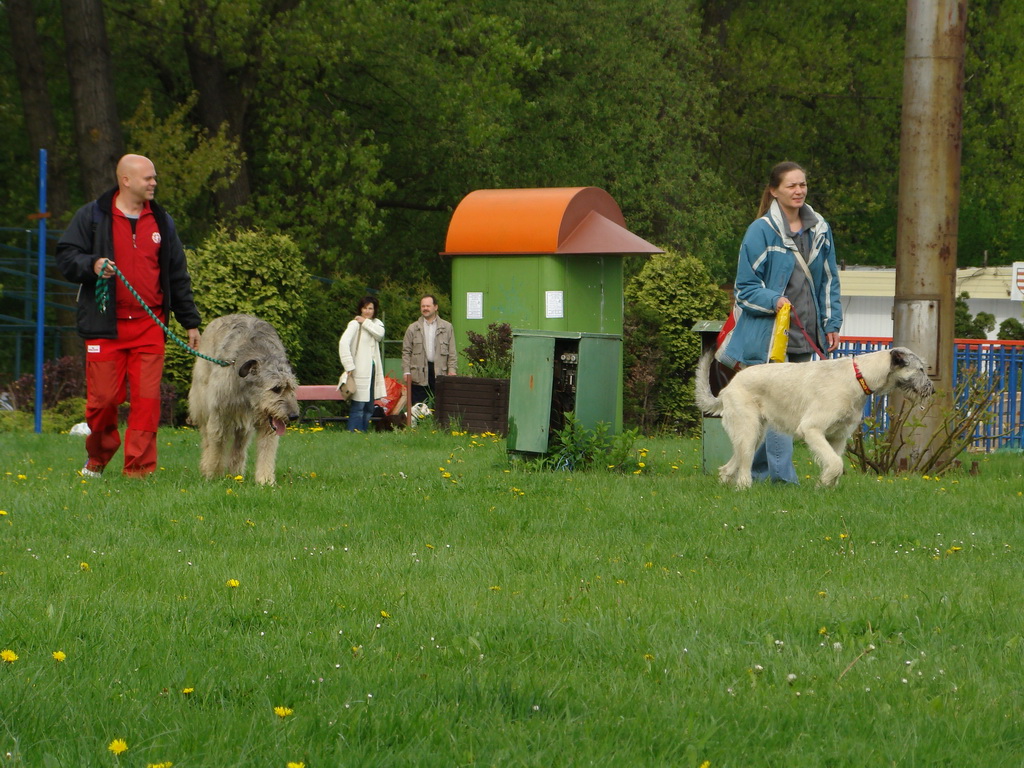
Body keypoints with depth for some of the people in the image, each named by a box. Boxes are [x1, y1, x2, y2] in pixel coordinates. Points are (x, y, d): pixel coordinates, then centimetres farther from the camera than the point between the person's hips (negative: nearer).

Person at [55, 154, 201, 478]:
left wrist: (190, 322, 19)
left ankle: (139, 469, -1)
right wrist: (91, 265, -18)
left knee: (147, 398, -6)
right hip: (105, 326, -3)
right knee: (103, 398, -3)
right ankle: (97, 458, 21)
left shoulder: (161, 222, 15)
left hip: (149, 327, 3)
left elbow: (178, 276, 20)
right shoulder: (92, 217, 3)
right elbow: (66, 256, 3)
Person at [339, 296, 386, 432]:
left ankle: (364, 431, 18)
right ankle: (353, 432, -8)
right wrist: (349, 366, -22)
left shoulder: (376, 323, 15)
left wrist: (365, 322, -11)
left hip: (373, 369, 7)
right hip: (360, 370, -7)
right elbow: (343, 343, -18)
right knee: (358, 405, -10)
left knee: (369, 407, 11)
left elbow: (380, 334, -7)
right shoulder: (355, 324, -5)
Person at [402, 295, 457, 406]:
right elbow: (406, 352, 9)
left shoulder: (447, 327, 11)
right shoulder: (413, 328, 12)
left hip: (440, 372, 0)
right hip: (419, 374, 0)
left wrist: (452, 370, -2)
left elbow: (452, 352, 9)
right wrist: (406, 371, -2)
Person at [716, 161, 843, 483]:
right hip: (769, 334, -6)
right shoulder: (761, 231, -5)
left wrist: (832, 324, 12)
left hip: (805, 336, 6)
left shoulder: (820, 230, 12)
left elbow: (829, 281, 20)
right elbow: (746, 287, -3)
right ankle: (782, 476, -14)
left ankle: (758, 470, 15)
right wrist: (773, 300, -21)